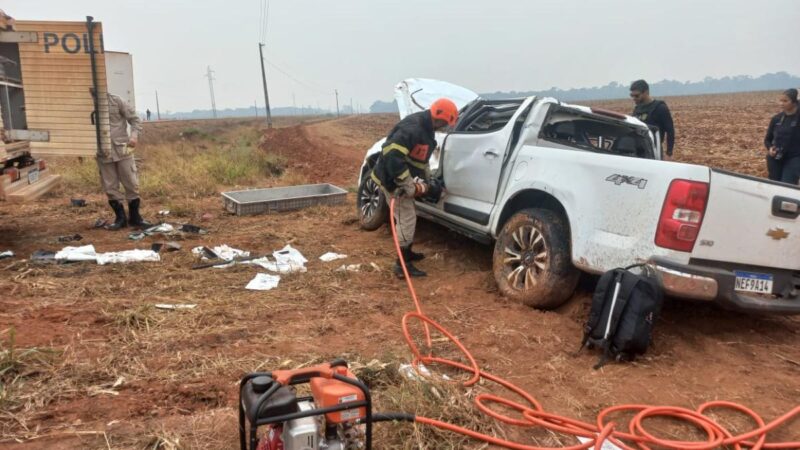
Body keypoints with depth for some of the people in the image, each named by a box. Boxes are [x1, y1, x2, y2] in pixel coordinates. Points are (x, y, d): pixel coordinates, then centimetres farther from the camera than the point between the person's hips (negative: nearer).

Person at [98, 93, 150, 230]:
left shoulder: (116, 101, 0)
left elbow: (133, 118, 2)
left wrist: (134, 135, -14)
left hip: (122, 150, -2)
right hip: (104, 153, 2)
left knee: (131, 184, 2)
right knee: (110, 187, 5)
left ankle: (134, 217, 16)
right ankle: (120, 218, 17)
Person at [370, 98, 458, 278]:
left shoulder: (425, 128, 8)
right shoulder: (412, 128, -26)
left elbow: (420, 157, 20)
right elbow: (391, 154, -35)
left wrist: (424, 180, 12)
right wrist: (408, 184, -32)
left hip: (402, 179, 10)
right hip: (392, 179, -10)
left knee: (408, 217, 21)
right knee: (407, 219, -7)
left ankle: (406, 253, 37)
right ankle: (402, 265, -1)